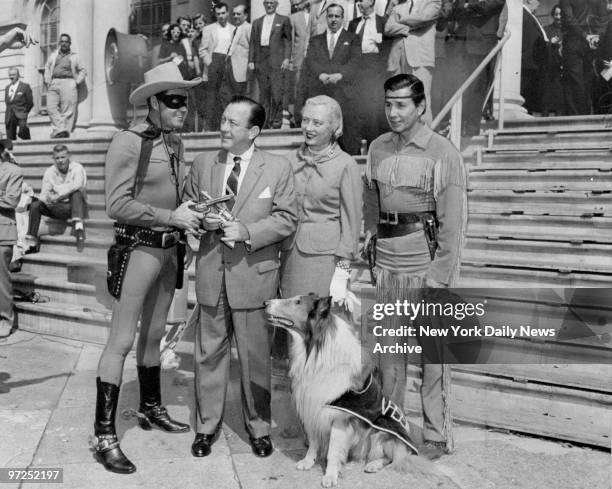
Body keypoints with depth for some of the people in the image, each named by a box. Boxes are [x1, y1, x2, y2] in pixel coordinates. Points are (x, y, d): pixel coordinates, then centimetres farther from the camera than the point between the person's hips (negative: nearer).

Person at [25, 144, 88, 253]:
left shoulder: (77, 168, -8)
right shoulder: (49, 172, 3)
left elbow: (77, 185, -29)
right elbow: (44, 193, -3)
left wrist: (58, 196, -35)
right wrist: (47, 199, -28)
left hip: (76, 206, -4)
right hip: (58, 208, 4)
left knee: (76, 193, -34)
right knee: (35, 204, -16)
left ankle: (78, 227, -49)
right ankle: (31, 243, -14)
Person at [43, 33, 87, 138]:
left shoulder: (74, 57, 14)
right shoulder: (53, 55, 23)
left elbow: (83, 71, 13)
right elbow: (47, 67, 27)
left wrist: (77, 82, -1)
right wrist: (47, 80, 12)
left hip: (68, 83, -3)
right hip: (53, 83, 3)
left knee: (67, 109, -11)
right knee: (51, 107, -13)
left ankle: (66, 131, -12)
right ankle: (59, 129, -16)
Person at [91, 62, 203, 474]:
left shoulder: (175, 143, 9)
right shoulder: (128, 142, -12)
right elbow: (117, 205, -16)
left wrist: (189, 215, -1)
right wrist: (171, 216, -19)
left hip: (169, 249, 7)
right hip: (138, 249, -7)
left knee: (154, 335, 19)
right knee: (121, 342, -3)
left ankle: (151, 408, 35)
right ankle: (104, 435, 5)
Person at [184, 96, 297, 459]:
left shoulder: (278, 167, -2)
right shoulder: (203, 164, 8)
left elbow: (287, 218, -5)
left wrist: (246, 231, -17)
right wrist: (202, 220, -9)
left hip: (254, 275, -3)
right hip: (211, 273, 3)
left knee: (256, 356, 8)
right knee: (209, 353, 11)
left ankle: (259, 427, 26)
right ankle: (207, 426, 27)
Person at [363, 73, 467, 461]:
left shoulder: (443, 153, -8)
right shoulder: (378, 149, 8)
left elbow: (454, 221, -10)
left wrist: (442, 276, -13)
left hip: (427, 263, -5)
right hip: (388, 262, 5)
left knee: (433, 351, 1)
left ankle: (438, 436, 15)